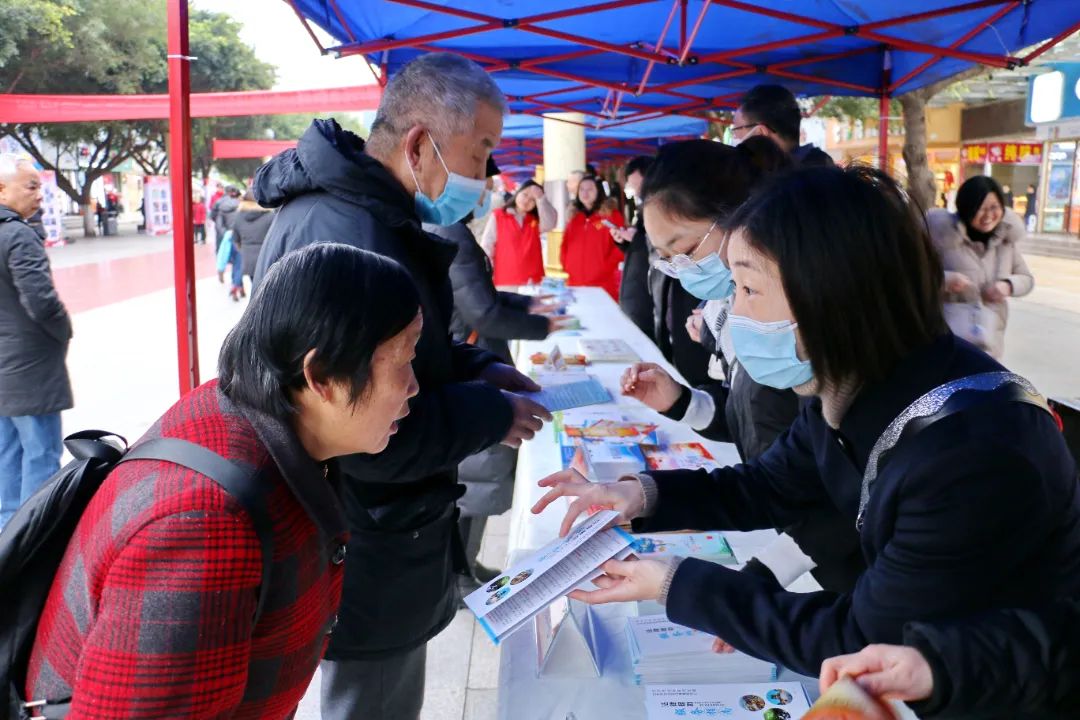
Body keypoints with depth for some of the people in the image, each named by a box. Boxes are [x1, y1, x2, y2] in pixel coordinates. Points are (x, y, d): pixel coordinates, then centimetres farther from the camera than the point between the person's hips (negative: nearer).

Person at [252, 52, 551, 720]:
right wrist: (491, 414, -19)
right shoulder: (347, 234, -29)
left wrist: (476, 366, 4)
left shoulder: (366, 208, 6)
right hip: (368, 559, -10)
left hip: (375, 533, 10)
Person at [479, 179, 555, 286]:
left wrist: (540, 198, -11)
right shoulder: (497, 216, 4)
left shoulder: (536, 220, 13)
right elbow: (486, 247, 1)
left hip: (533, 282, 3)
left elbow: (550, 223, -9)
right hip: (505, 282, -2)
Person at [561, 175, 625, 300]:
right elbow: (565, 245, 19)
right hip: (575, 283, 5)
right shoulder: (574, 216, 16)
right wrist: (567, 266, 6)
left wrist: (605, 268, -11)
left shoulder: (611, 215, 1)